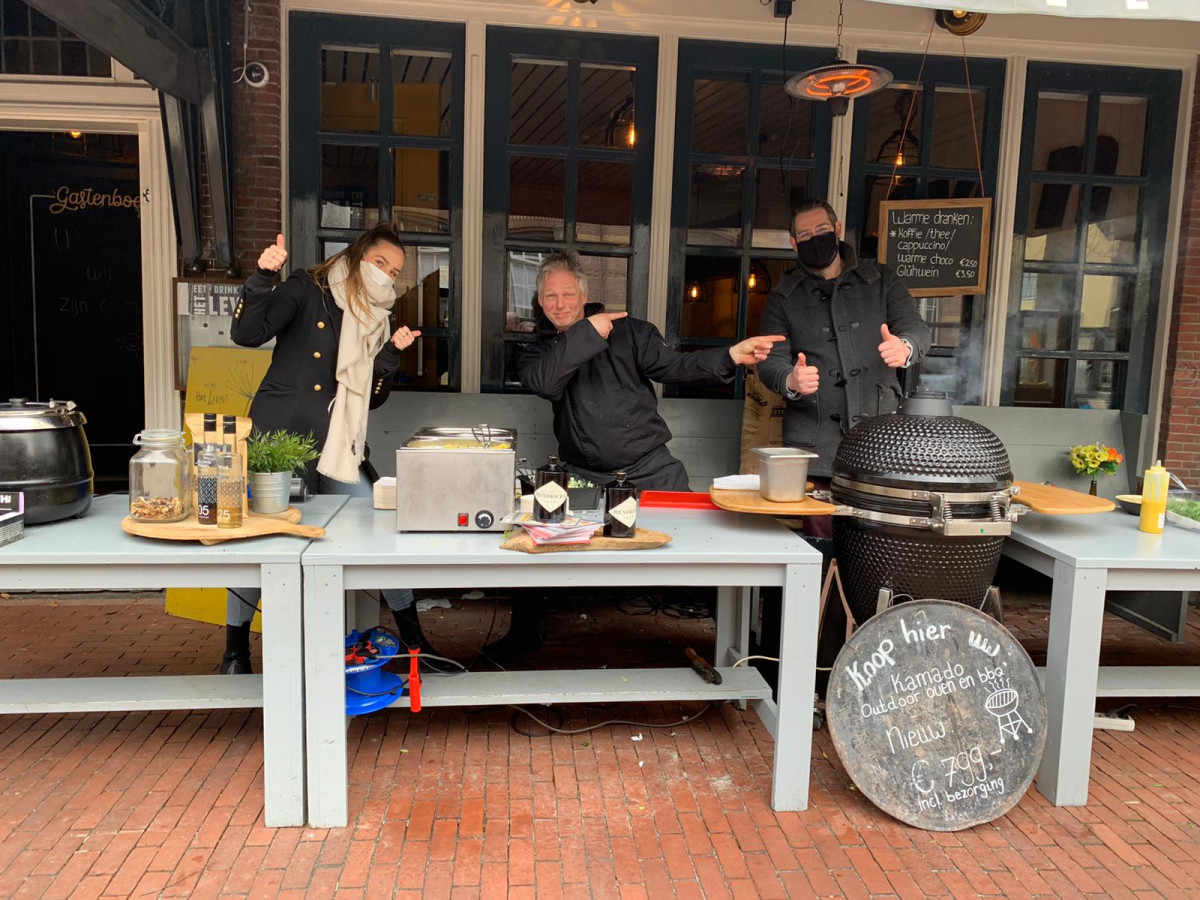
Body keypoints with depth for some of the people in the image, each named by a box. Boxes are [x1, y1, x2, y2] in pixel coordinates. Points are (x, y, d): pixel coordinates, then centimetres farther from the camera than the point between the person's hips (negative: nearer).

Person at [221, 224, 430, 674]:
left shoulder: (375, 319, 15)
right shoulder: (308, 289, -1)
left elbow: (370, 398, 11)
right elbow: (246, 333, -13)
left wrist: (391, 354, -3)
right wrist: (263, 277, -25)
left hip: (336, 448, 5)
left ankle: (413, 637, 15)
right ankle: (235, 650, 21)